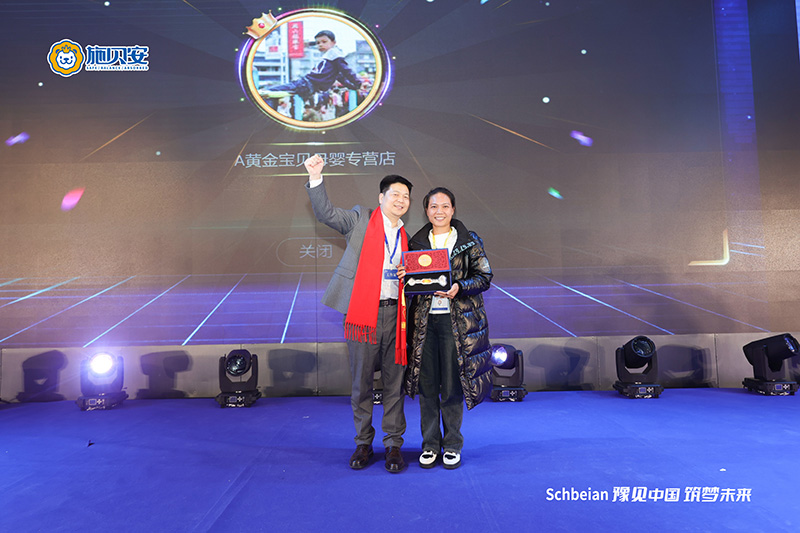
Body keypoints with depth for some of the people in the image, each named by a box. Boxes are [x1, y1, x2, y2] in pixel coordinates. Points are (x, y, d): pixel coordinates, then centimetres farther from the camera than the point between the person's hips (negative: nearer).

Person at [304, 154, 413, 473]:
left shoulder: (405, 238, 17)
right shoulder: (361, 219, 5)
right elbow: (326, 213, -7)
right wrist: (316, 178, -18)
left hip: (395, 314, 3)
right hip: (363, 313, -3)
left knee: (394, 383, 6)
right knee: (361, 382, 6)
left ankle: (394, 444, 18)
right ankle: (363, 443, 22)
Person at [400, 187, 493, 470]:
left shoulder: (469, 241, 4)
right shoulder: (416, 242, 11)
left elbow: (484, 276, 0)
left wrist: (459, 287, -15)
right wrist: (404, 276, -8)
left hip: (457, 320, -2)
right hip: (424, 320, 2)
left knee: (453, 385, 2)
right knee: (427, 384, 5)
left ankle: (452, 445, 19)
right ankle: (430, 444, 21)